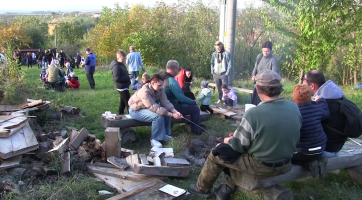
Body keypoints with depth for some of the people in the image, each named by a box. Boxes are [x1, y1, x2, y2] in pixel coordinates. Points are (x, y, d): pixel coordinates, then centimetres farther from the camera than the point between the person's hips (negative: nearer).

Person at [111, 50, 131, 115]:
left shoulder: (121, 64, 10)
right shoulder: (116, 66, -20)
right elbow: (117, 79, -26)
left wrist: (128, 76, 3)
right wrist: (127, 77, -20)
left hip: (124, 87, 10)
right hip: (122, 87, -10)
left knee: (122, 103, 19)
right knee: (128, 104, -7)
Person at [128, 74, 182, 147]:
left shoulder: (159, 89, -10)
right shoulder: (145, 91, -34)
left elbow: (165, 102, -17)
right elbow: (154, 108, -37)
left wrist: (175, 111, -33)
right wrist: (172, 115, -38)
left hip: (148, 108, 9)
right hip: (136, 110, -8)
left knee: (167, 111, -6)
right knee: (158, 116, -29)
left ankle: (164, 134, 8)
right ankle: (154, 139, -16)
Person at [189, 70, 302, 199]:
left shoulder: (253, 114, -27)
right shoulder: (294, 108, -9)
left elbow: (238, 145, -16)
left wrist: (228, 141, 7)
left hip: (261, 166, -6)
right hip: (285, 164, 6)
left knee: (216, 155, 16)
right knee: (238, 152, 29)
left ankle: (203, 189, 38)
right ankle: (227, 189, 35)